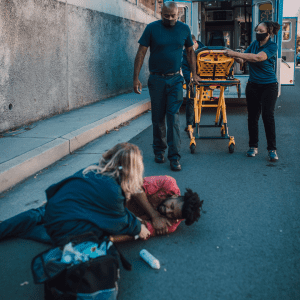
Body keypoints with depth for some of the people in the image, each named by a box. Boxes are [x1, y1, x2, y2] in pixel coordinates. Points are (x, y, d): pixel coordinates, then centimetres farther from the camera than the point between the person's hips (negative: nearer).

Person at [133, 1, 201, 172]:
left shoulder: (184, 29, 2)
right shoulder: (152, 28, -5)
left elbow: (190, 51, 15)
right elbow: (141, 52, -4)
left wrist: (194, 74, 14)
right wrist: (136, 78, -10)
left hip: (175, 79, 0)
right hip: (157, 79, 0)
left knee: (173, 117, -7)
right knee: (158, 118, 8)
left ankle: (174, 156, -5)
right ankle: (159, 150, 25)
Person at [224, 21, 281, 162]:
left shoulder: (272, 46, -11)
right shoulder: (254, 44, 7)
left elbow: (257, 57, -27)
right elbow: (242, 60, 5)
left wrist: (235, 54, -31)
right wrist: (234, 56, -17)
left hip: (269, 85, -5)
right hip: (253, 85, 5)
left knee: (268, 115, -11)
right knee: (252, 116, 5)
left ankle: (272, 149, -3)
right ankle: (253, 146, 16)